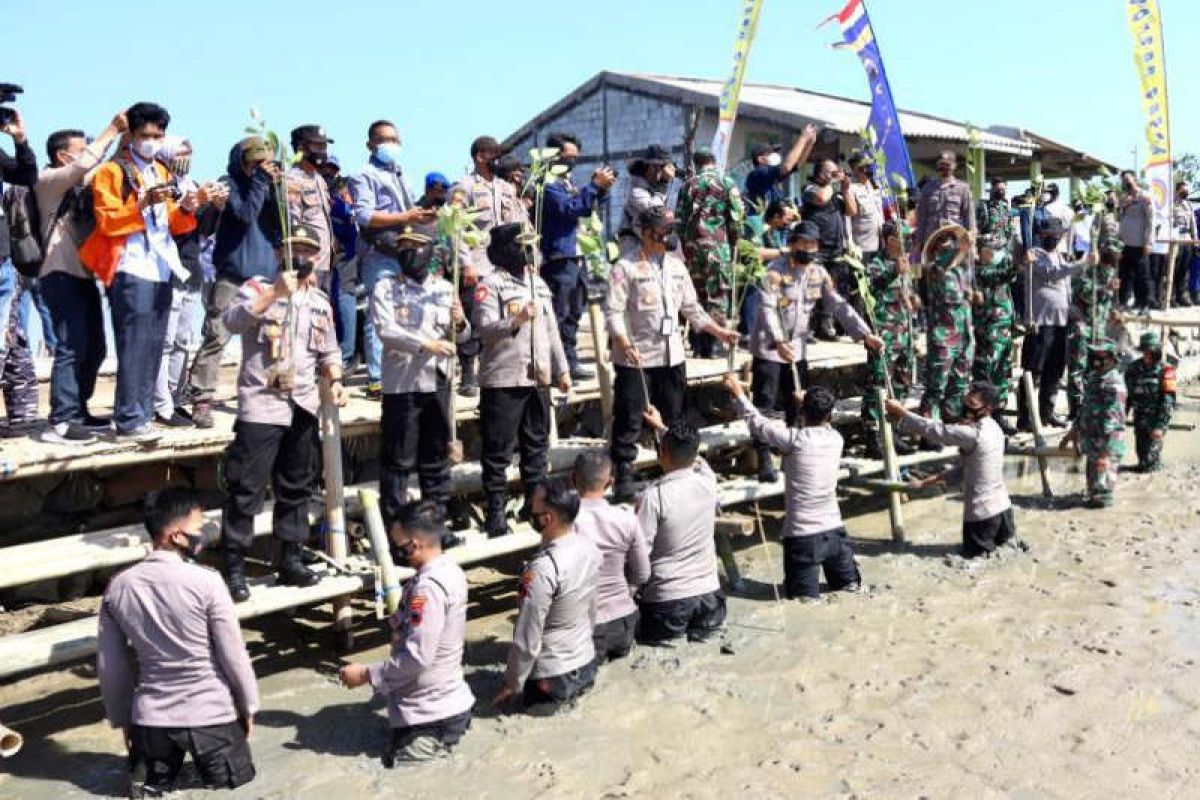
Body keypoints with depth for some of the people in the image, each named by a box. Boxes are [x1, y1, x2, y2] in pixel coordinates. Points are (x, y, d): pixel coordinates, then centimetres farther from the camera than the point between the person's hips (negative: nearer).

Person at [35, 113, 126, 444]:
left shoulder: (80, 183, 19)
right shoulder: (48, 179, -5)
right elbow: (83, 166, -20)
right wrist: (112, 130, -15)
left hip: (84, 274, 9)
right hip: (62, 275, -8)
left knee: (94, 348, 11)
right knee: (72, 348, -14)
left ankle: (78, 412, 20)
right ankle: (59, 423, -14)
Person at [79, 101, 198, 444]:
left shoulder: (162, 172, 21)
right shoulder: (112, 171, -1)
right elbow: (107, 222, -11)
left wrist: (185, 209, 1)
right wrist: (144, 203, -23)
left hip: (161, 270, 7)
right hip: (131, 271, -7)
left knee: (154, 346, 7)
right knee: (134, 347, -11)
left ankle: (143, 414, 13)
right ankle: (129, 420, -9)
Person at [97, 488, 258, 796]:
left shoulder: (118, 588, -4)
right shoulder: (206, 582, -17)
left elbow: (109, 665, 4)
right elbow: (233, 654, -10)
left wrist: (121, 719, 17)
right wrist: (249, 706, 5)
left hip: (151, 714, 3)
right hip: (212, 712, -3)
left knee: (152, 784, 26)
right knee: (235, 779, 18)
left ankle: (146, 773, -7)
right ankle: (212, 774, -13)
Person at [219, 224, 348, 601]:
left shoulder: (320, 301, 14)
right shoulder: (258, 288, -2)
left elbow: (329, 351, 20)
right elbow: (233, 322, -21)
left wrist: (335, 381, 2)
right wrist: (274, 292, -29)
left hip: (303, 407, 6)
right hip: (262, 405, -5)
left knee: (297, 487, 12)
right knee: (246, 490, -5)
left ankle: (291, 560, 22)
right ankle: (234, 567, 2)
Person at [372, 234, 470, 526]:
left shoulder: (445, 288, 11)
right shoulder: (386, 287, 0)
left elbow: (461, 336, 11)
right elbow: (385, 330, -14)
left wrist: (460, 322, -12)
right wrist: (425, 344, -25)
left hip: (438, 381, 4)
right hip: (401, 383, -4)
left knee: (437, 456, 12)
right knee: (398, 459, -2)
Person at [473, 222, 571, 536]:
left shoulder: (538, 283, 16)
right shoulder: (491, 285, -5)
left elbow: (551, 330, 19)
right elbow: (484, 329, -15)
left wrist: (562, 369, 17)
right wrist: (516, 320, -29)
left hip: (538, 378, 7)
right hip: (502, 379, -7)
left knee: (537, 443, 14)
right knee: (498, 449, -2)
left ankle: (535, 502, 26)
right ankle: (496, 510, 5)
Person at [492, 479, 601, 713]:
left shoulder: (542, 569, -30)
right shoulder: (589, 547, -8)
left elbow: (527, 638, -22)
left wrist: (512, 685, -8)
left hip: (553, 677, -7)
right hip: (587, 664, 7)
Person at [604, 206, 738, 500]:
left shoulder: (676, 265, 12)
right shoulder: (626, 266, -8)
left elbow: (691, 308, 19)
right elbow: (613, 312, -13)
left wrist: (719, 332, 12)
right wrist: (624, 344, -27)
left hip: (671, 355, 6)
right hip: (635, 357, -6)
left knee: (673, 418, 14)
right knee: (629, 421, -1)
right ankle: (623, 478, 9)